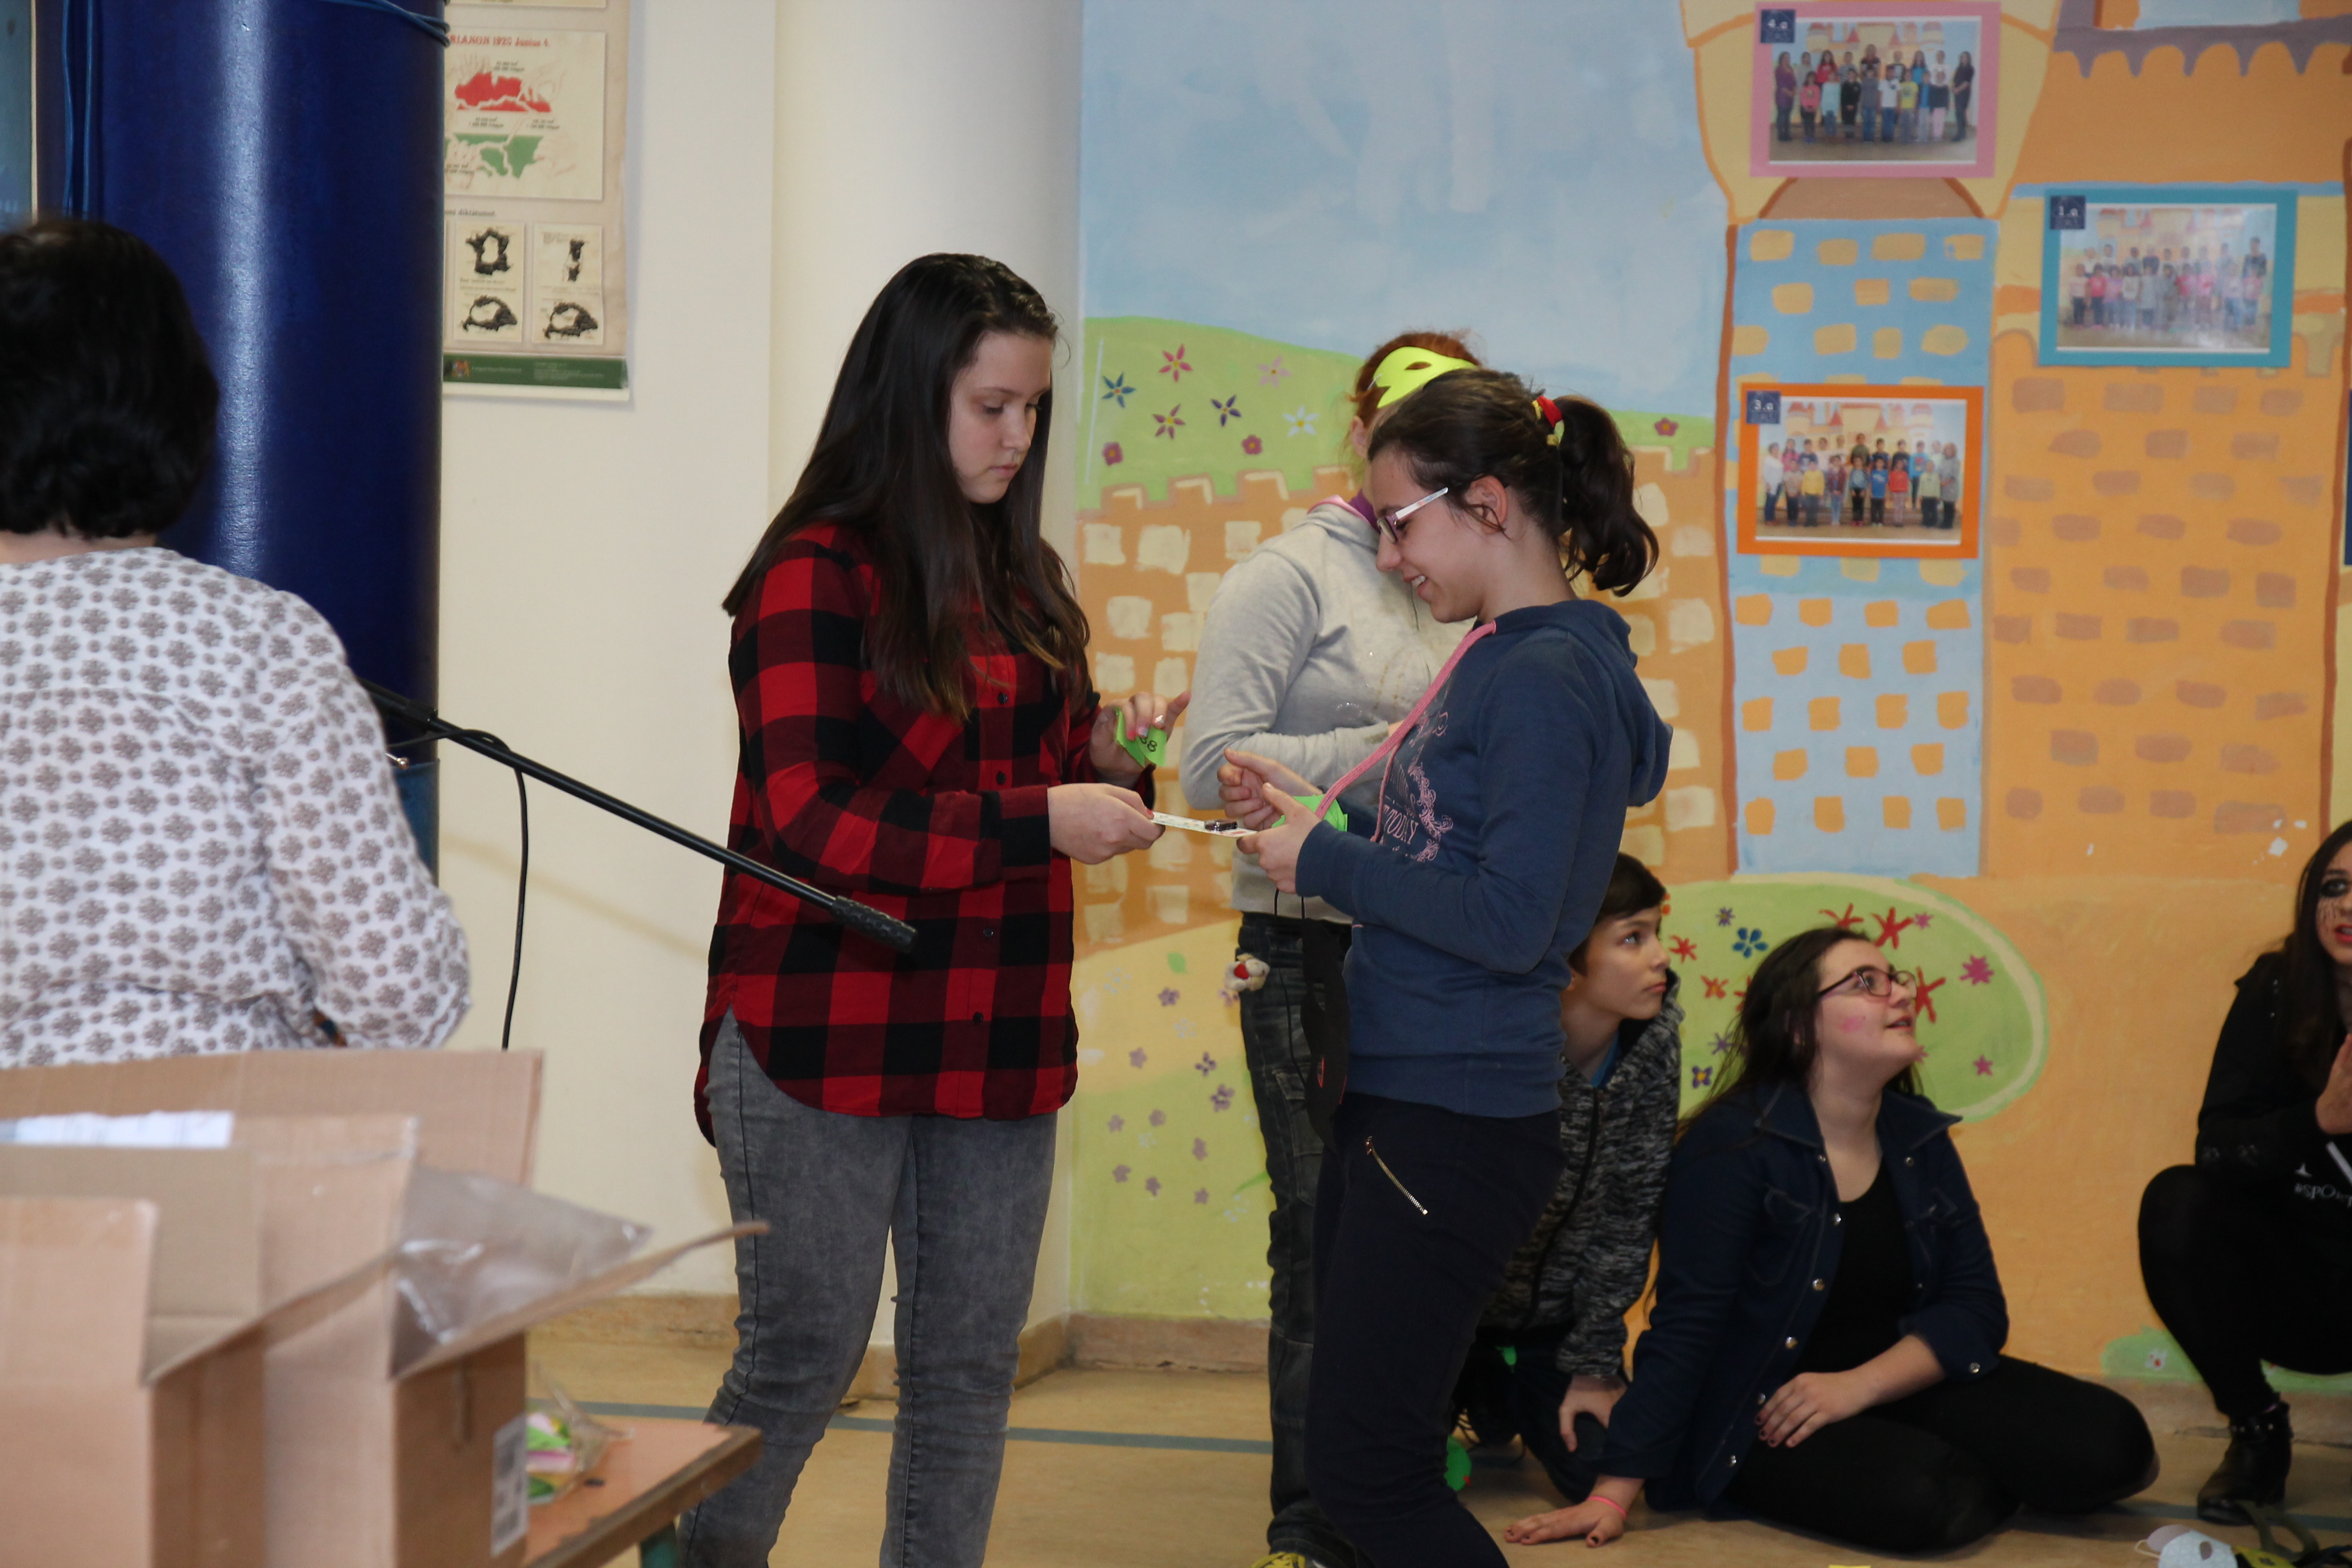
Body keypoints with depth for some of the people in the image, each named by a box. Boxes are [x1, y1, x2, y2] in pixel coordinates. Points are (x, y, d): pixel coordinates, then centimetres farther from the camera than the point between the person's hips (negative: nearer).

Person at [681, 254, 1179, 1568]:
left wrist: (1104, 758, 1)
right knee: (803, 1363, 1)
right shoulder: (820, 576, -10)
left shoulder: (1023, 579, 13)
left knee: (971, 1369, 10)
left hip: (996, 1038, 7)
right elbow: (812, 822, -17)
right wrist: (1038, 820, -21)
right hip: (831, 1040, -7)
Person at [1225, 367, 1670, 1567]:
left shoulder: (1545, 678, -17)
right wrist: (1320, 830, 7)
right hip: (1393, 1100, 10)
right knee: (1364, 1456, 16)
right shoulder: (1502, 658, 12)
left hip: (1457, 1126, -10)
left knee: (1364, 1467, -5)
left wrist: (1325, 860, -14)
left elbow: (1509, 920, -23)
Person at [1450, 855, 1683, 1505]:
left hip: (1555, 1313, 4)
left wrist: (1594, 1366, -6)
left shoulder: (1653, 1043, -12)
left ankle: (1500, 1400, 26)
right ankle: (1466, 1392, 19)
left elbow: (1629, 1214, -7)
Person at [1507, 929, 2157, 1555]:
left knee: (2111, 1444, -14)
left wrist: (1858, 1386, -18)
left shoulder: (1920, 1138, 4)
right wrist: (1613, 1494, -23)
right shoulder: (1733, 1145, -14)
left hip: (1898, 1384, 6)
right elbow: (1685, 1326, -19)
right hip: (1757, 1420, -6)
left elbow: (1977, 1307, 0)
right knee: (1926, 1496, -33)